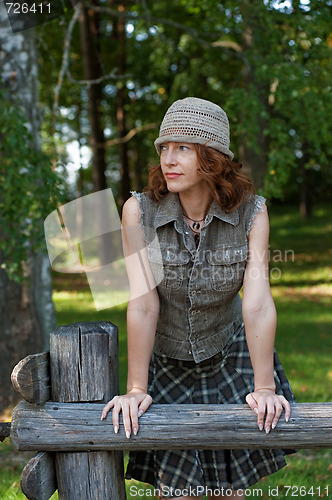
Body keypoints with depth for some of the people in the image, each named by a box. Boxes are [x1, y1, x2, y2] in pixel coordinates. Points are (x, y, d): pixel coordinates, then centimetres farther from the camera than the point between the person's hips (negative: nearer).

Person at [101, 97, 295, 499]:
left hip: (230, 358, 1)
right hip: (167, 364, -1)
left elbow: (257, 303, -22)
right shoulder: (139, 211, -19)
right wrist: (136, 390, -22)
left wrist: (264, 388, -26)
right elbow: (143, 305, -22)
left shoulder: (250, 212, -17)